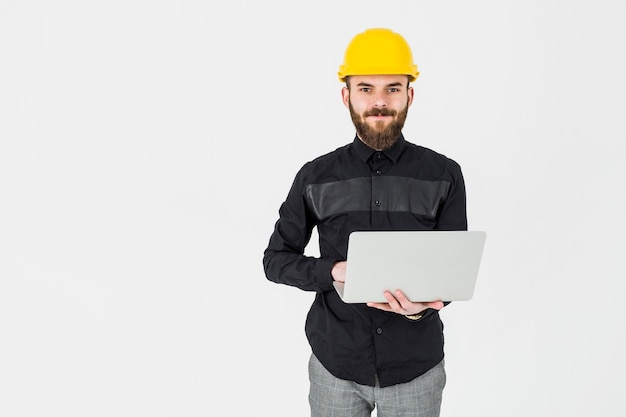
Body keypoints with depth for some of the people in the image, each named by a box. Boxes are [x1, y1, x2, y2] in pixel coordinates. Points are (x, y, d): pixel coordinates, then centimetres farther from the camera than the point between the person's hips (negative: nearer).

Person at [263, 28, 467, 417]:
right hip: (335, 364, 1)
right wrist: (333, 271, -17)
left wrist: (423, 305, -24)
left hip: (416, 367, 0)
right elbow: (276, 260, 1)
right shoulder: (316, 177, -4)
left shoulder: (444, 175, -5)